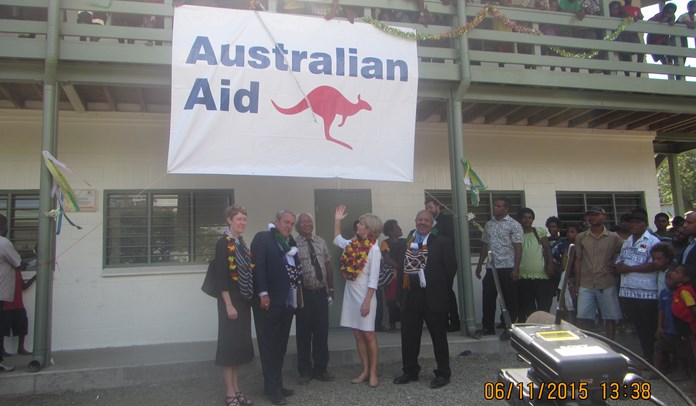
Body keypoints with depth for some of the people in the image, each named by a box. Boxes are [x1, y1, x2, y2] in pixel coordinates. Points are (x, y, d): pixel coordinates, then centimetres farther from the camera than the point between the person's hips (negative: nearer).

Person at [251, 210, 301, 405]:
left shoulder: (291, 241, 17)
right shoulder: (262, 238, -4)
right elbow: (258, 266, -13)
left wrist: (298, 293, 10)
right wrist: (263, 293, -19)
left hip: (288, 300, 7)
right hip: (269, 300, -7)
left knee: (281, 345, 12)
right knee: (269, 345, 1)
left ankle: (277, 384, 22)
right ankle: (272, 388, 8)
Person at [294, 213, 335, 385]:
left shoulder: (321, 242, 9)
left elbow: (328, 265, 13)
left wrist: (331, 288, 12)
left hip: (321, 293, 4)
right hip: (304, 293, -4)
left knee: (322, 332, 10)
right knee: (304, 333, 6)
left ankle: (321, 369, 23)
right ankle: (305, 371, 20)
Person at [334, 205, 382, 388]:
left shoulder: (373, 249, -13)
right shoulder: (353, 244, 6)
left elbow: (373, 279, -15)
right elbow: (337, 240, 27)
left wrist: (367, 302, -18)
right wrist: (337, 220, 21)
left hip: (364, 296, -7)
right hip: (350, 294, 7)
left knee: (368, 334, 1)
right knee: (357, 334, 10)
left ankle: (373, 372, 10)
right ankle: (365, 370, 18)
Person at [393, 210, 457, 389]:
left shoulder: (442, 242, -5)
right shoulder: (405, 243, 6)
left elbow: (451, 267, -4)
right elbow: (400, 266, 9)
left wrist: (441, 287, 0)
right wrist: (402, 291, 6)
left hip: (433, 297, -4)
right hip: (410, 297, 4)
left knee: (439, 337, 8)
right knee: (409, 336, 12)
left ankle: (443, 373, 21)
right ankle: (410, 371, 29)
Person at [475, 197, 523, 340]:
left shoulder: (514, 225, -6)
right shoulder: (489, 224, 12)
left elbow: (518, 248, -9)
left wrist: (516, 269, -16)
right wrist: (479, 264, 13)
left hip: (507, 269, -5)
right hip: (491, 268, 5)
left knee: (509, 300, 4)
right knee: (488, 298, 8)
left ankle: (509, 329, 15)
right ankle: (487, 327, 19)